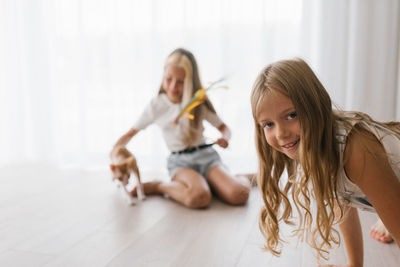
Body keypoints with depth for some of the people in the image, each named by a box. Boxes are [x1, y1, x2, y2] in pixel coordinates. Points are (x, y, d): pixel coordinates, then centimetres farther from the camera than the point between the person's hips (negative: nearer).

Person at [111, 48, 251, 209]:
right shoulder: (157, 106, 4)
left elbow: (223, 127, 12)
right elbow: (131, 133, 9)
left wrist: (225, 138, -12)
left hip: (206, 155, 1)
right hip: (179, 161, 0)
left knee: (238, 195, -28)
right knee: (198, 198, -36)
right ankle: (159, 186, -9)